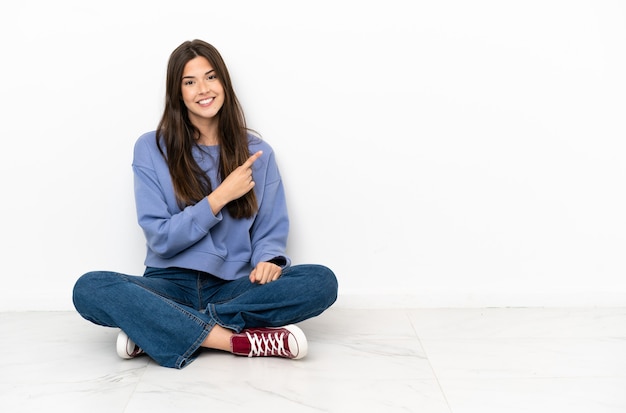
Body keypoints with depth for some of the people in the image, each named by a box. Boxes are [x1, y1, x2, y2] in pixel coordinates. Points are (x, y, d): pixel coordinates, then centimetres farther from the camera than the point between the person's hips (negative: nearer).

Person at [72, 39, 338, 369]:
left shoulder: (255, 152, 6)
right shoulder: (151, 148, 1)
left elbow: (271, 231, 6)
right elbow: (160, 238, -5)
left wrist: (268, 260, -17)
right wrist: (221, 196, -14)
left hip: (233, 287, 2)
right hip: (171, 285, -1)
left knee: (322, 282, -26)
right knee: (89, 289, -30)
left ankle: (157, 329, -24)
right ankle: (238, 340, -31)